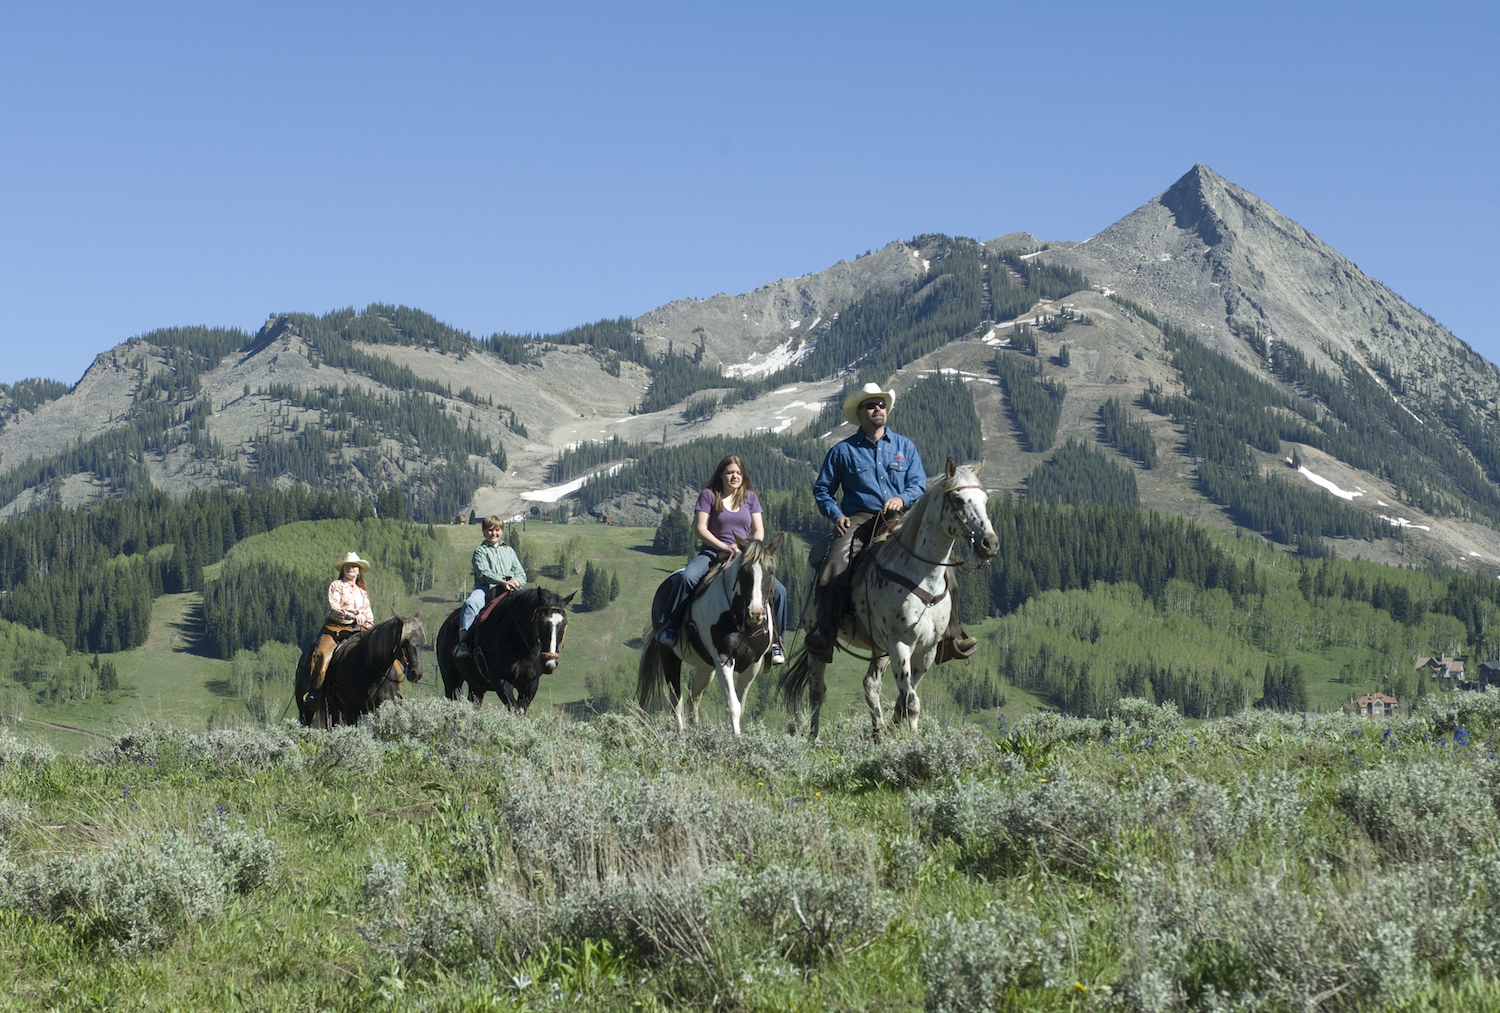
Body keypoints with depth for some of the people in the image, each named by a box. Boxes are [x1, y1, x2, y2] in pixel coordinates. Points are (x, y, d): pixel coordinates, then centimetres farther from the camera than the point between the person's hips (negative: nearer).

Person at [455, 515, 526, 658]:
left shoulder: (509, 551, 24)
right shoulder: (480, 551, 9)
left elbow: (521, 573, 19)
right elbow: (483, 572, -8)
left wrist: (517, 581, -7)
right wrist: (502, 582, -24)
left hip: (509, 589, 4)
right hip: (486, 588, -4)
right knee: (471, 603, -34)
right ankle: (462, 640, -39)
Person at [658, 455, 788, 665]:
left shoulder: (750, 497, 12)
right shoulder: (709, 496, 2)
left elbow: (759, 531, 8)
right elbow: (700, 528, -6)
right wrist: (726, 547, -17)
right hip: (713, 551, -3)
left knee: (779, 590, -16)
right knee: (687, 577, -35)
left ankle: (775, 640, -1)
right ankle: (671, 625, -22)